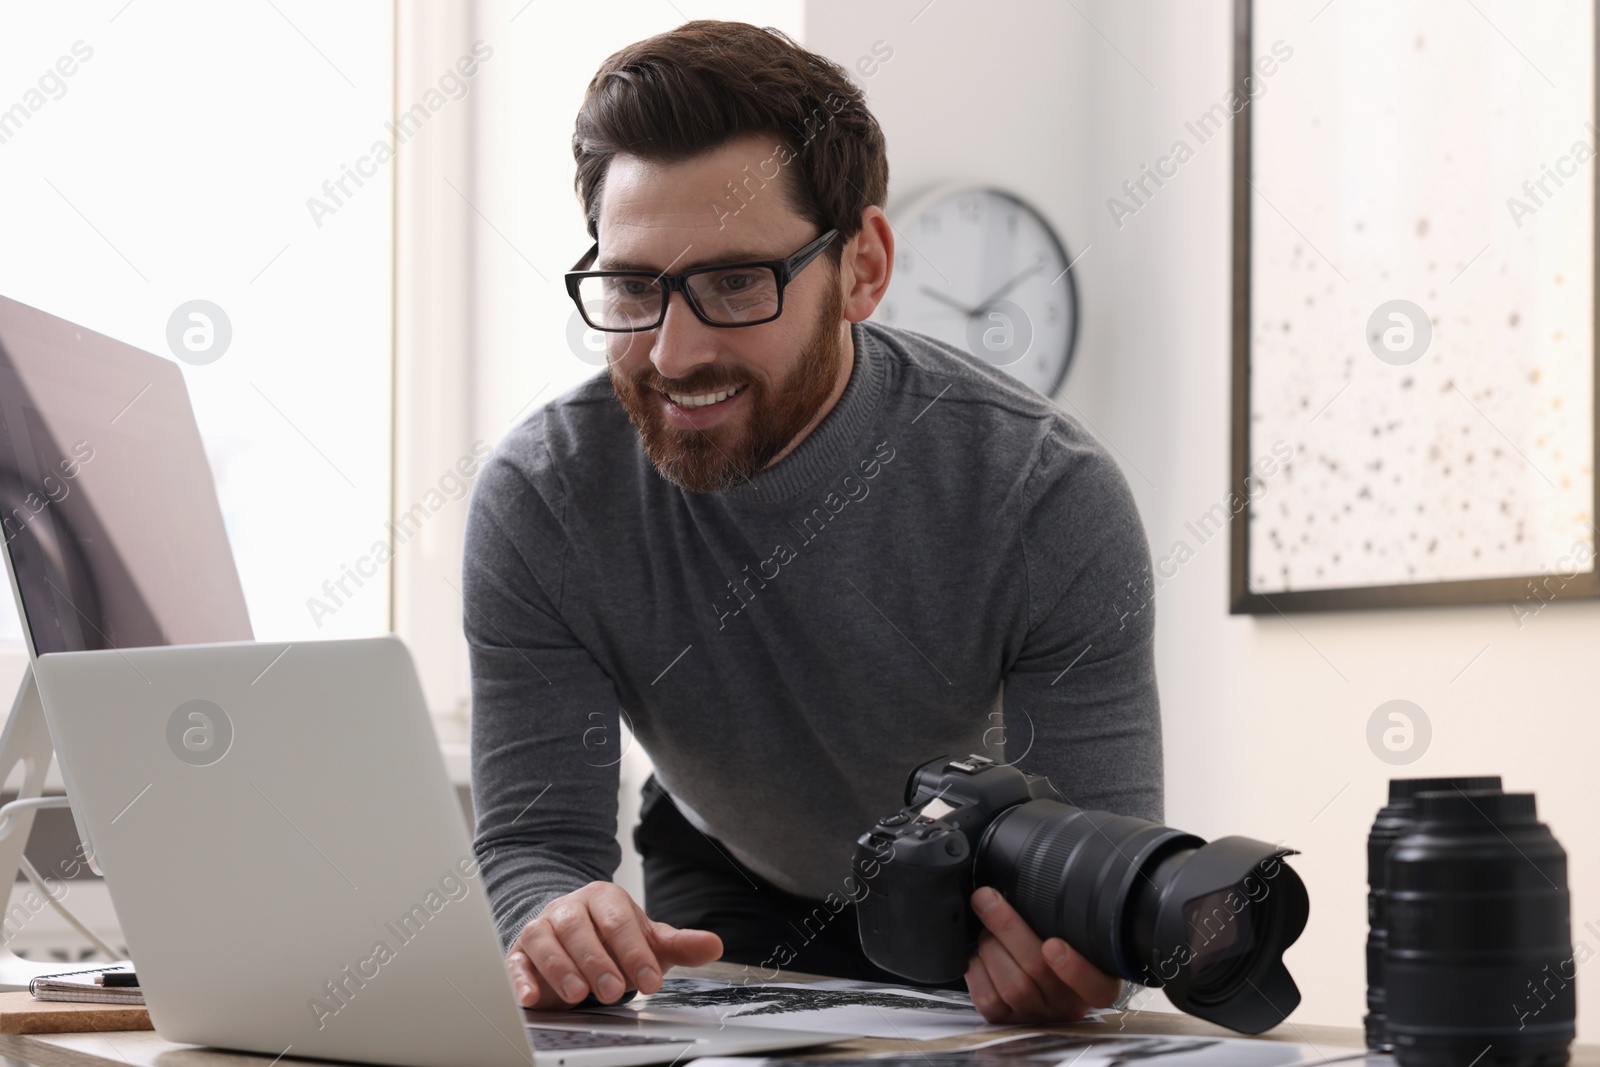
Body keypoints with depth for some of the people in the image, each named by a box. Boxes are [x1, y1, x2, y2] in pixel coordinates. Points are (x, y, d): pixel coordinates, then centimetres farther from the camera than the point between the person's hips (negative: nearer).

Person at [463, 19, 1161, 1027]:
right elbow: (534, 844, -20)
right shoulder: (535, 505, -22)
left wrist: (1069, 961, -52)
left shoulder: (1051, 497, -27)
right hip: (727, 896, -1)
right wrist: (560, 931, -45)